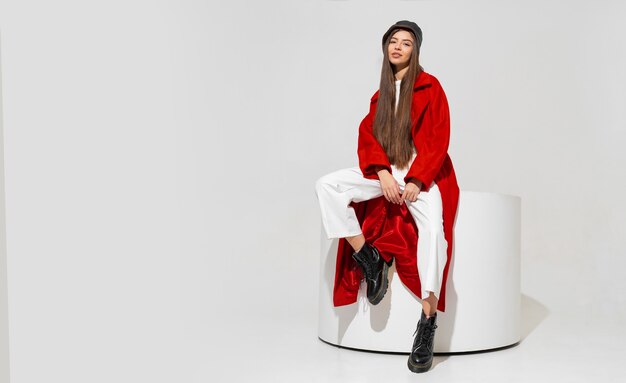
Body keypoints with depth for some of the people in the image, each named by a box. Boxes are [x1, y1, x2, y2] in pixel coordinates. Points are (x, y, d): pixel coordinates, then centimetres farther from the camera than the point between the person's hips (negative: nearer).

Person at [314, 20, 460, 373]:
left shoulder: (429, 86, 3)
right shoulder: (382, 92, 17)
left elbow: (439, 139, -5)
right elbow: (368, 136, 8)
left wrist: (416, 181, -16)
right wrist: (383, 174, -11)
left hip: (423, 173, -5)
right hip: (385, 172, 5)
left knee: (433, 227, -33)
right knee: (328, 185, -17)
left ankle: (428, 326, -33)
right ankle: (369, 261, -14)